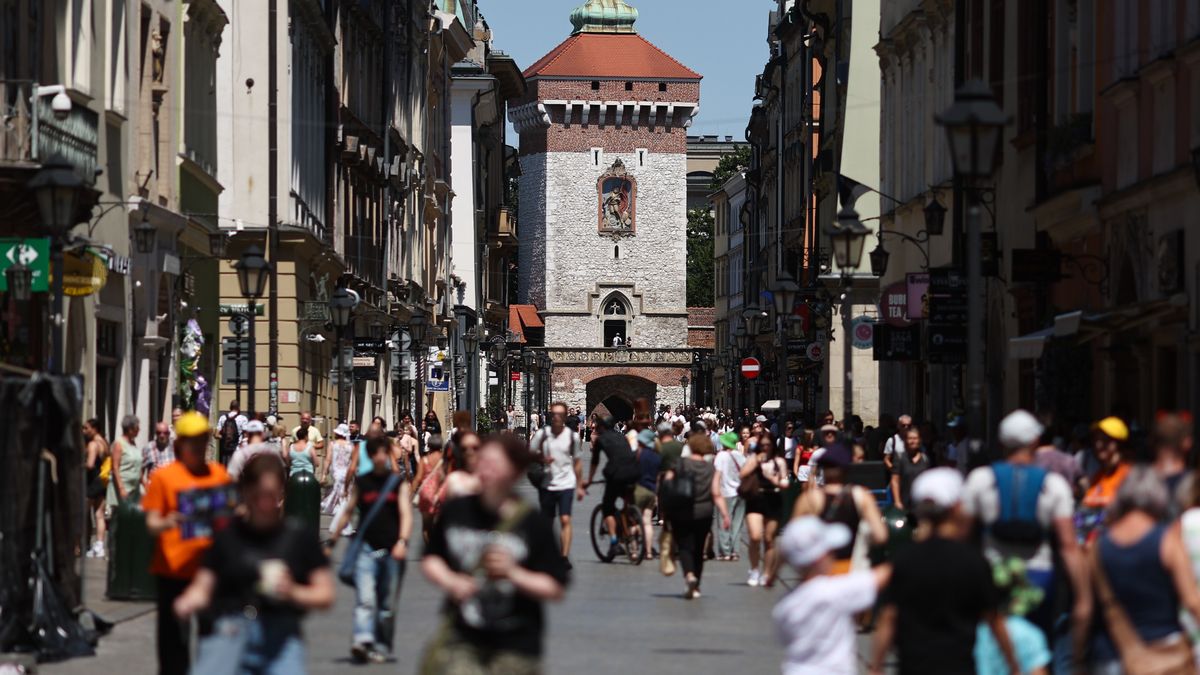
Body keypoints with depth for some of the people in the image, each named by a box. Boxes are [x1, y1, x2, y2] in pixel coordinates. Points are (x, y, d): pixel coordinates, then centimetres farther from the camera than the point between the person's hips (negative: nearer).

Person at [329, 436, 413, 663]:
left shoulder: (399, 484, 5)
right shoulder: (361, 483, 10)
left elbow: (406, 514, -6)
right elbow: (347, 512, 17)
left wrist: (402, 541, -21)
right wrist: (332, 541, 15)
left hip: (392, 550, 0)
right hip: (366, 547, 0)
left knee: (387, 604, 5)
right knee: (365, 598, -16)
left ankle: (381, 647, 15)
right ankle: (362, 641, -29)